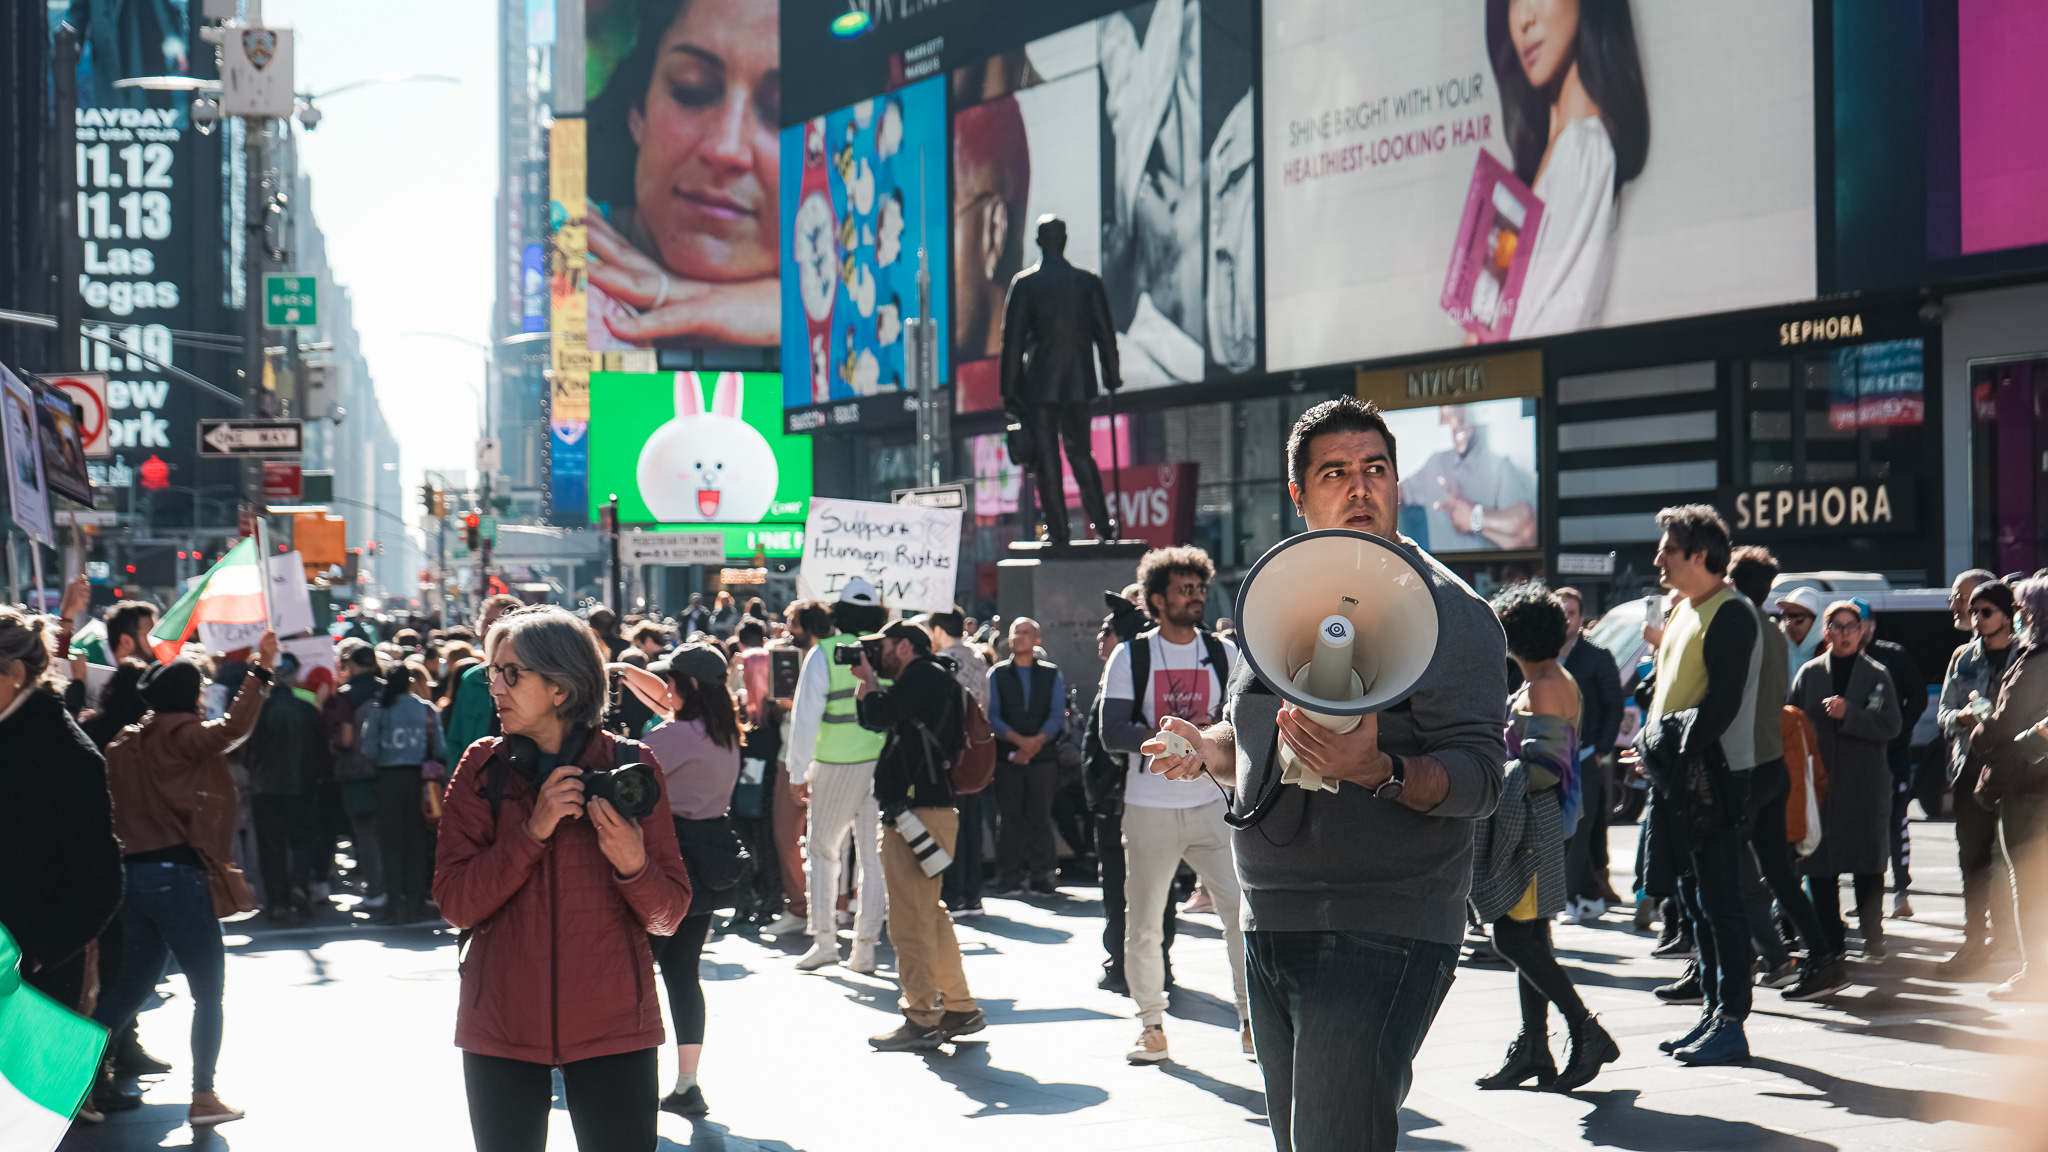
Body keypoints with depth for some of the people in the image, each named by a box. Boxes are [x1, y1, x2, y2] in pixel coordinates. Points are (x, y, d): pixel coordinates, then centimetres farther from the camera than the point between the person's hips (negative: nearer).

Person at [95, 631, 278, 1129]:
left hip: (133, 873, 7)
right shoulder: (180, 736, -10)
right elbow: (233, 727, -27)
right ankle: (203, 1097, 4)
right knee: (208, 990, 3)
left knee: (132, 985, 16)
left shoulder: (124, 745, 12)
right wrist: (261, 670, -26)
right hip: (178, 874, -7)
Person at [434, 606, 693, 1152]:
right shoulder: (481, 769, 2)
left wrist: (632, 864, -21)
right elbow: (454, 903, -7)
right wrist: (532, 832, -17)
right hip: (503, 1024, 2)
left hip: (611, 1023, -1)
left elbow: (669, 914, -1)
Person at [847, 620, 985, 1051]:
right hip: (925, 810, 11)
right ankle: (959, 1009, 24)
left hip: (918, 813, -11)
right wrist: (866, 683, 12)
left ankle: (922, 1020, -6)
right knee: (929, 915, 18)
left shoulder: (925, 675, -10)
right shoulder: (924, 681, 21)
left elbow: (878, 715, -18)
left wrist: (871, 679, -1)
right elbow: (873, 719, 24)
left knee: (910, 918, -9)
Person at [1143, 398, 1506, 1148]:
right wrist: (1206, 748, 5)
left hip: (1380, 936, -7)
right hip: (1272, 926, 8)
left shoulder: (1447, 609, -7)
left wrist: (1379, 772, -33)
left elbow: (1479, 775, -16)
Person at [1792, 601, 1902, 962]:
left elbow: (1890, 725, -6)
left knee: (1868, 865, -2)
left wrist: (1848, 714, -19)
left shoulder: (1876, 674, 4)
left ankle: (1872, 938, 8)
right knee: (1819, 865, 0)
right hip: (1818, 780, 1)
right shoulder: (1809, 673, 8)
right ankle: (1828, 942, 8)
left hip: (1866, 783, -1)